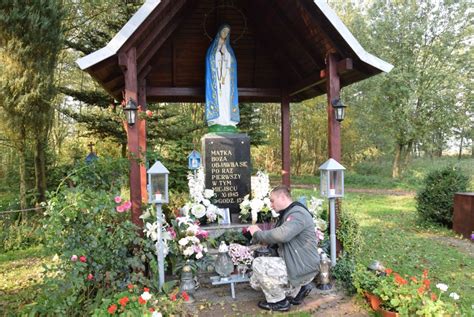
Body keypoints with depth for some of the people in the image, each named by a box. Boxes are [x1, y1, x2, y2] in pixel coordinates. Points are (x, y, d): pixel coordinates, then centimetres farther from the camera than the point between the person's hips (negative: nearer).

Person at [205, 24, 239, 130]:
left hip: (227, 77, 3)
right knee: (217, 97, -13)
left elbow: (230, 64, 7)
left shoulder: (229, 48, 18)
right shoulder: (213, 47, 10)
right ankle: (217, 122, -18)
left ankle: (227, 123, -9)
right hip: (215, 76, -3)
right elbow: (211, 62, 0)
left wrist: (224, 76, -10)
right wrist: (219, 76, -12)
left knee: (227, 99, -6)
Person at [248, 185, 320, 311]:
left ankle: (278, 301, 0)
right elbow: (277, 239, 14)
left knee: (258, 264, -19)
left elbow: (281, 235, -35)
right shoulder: (286, 214, 16)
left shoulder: (298, 213, -19)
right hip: (293, 264, 10)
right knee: (256, 281, 10)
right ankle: (298, 288, 15)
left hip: (302, 268, -10)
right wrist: (261, 238, -7)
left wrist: (258, 233, -20)